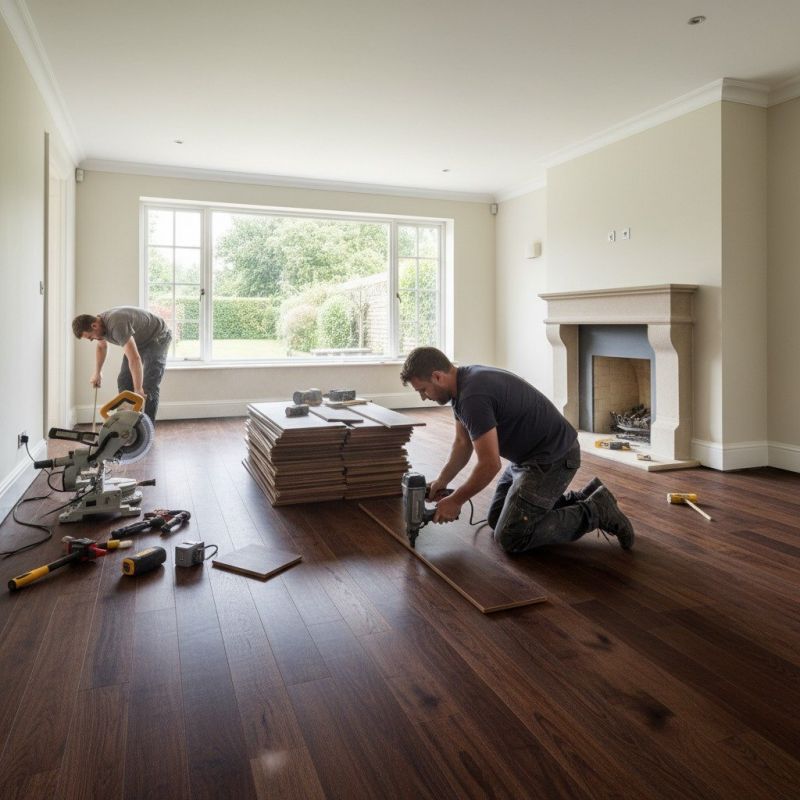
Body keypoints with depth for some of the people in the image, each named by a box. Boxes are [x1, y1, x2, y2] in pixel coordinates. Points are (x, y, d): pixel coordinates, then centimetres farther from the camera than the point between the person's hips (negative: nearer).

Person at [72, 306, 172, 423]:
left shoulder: (116, 325, -37)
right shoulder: (100, 323, -8)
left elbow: (134, 359, -42)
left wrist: (138, 390, -42)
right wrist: (97, 373, 21)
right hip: (139, 340, 9)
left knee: (149, 386, -17)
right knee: (124, 381, 3)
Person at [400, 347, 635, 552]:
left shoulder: (473, 395, -28)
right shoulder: (463, 384, 3)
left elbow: (490, 465, -26)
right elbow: (463, 443, 14)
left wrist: (455, 500, -13)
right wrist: (440, 482, 7)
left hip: (553, 458, -10)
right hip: (530, 455, 10)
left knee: (511, 537, -9)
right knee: (496, 518, 18)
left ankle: (595, 512, -1)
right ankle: (580, 499, 20)